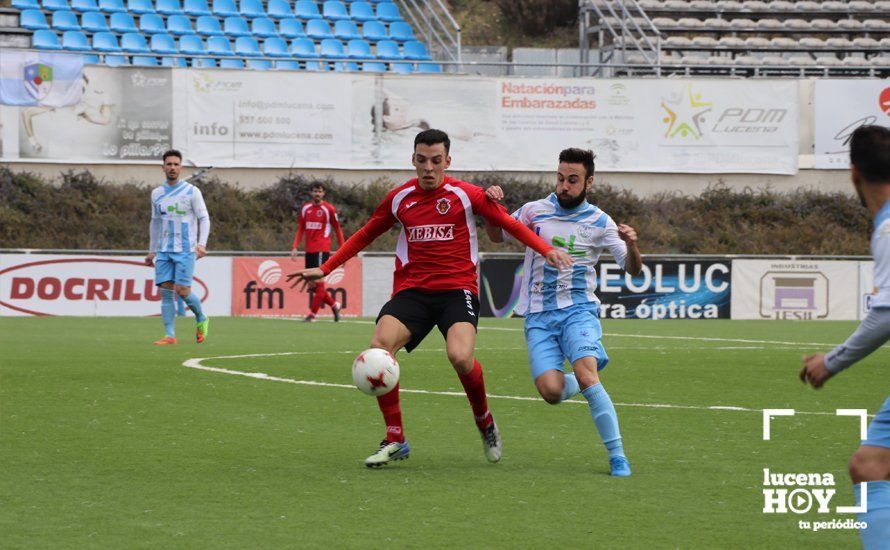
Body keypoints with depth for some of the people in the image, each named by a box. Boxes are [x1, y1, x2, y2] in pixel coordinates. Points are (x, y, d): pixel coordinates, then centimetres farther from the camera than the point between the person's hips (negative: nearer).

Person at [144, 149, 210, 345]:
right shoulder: (157, 194, 11)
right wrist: (152, 251, 20)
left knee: (183, 291, -11)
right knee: (166, 292, -3)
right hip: (164, 251, 4)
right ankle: (170, 336, -2)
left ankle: (201, 319, 16)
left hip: (185, 250, -4)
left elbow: (204, 219, -3)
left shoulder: (192, 192, -2)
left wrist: (202, 244, -16)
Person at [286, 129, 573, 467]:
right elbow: (365, 235, 21)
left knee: (460, 357, -28)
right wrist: (324, 269, 18)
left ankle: (485, 423, 4)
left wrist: (546, 251, -8)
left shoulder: (466, 195, 0)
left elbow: (509, 224, 6)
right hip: (411, 289, 3)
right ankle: (395, 440, -9)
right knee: (379, 346, -24)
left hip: (457, 289, -2)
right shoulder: (399, 198, 8)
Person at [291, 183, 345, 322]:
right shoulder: (305, 208, 12)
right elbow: (300, 229, 16)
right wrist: (295, 247, 5)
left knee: (318, 282, -11)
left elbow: (337, 230, 2)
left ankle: (312, 314, -8)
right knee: (312, 285, 6)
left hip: (322, 249, -6)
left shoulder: (328, 209, -2)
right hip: (309, 250, 6)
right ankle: (334, 305, 22)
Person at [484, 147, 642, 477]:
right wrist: (492, 206, 1)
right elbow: (496, 235, 22)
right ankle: (593, 364, 19)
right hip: (539, 316, 2)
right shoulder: (534, 211, 6)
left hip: (579, 310, -2)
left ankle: (618, 457, -23)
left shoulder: (599, 222, 2)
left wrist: (631, 246, -19)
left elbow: (633, 269, 3)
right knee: (551, 391, -17)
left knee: (585, 376, -28)